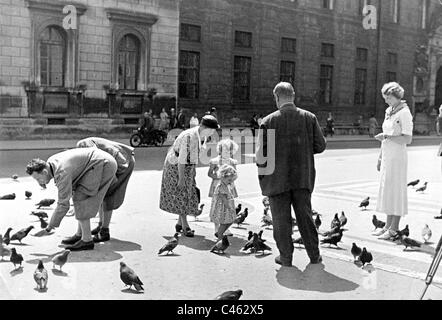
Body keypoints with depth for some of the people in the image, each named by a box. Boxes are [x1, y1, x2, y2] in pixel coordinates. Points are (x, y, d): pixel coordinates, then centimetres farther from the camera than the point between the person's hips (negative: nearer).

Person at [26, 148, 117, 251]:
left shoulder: (62, 173, -25)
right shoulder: (50, 162, 3)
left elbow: (63, 205, -22)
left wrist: (48, 229, -16)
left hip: (104, 165, -10)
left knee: (80, 199, -11)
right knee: (79, 197, 13)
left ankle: (87, 240, -8)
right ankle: (80, 235, 19)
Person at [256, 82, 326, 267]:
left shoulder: (269, 122, -9)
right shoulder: (309, 118, -1)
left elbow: (261, 154, -10)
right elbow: (320, 145, 1)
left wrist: (262, 175, 4)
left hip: (277, 179, -3)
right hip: (303, 177, 3)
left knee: (281, 219, 8)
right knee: (305, 216, 14)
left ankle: (285, 257, 16)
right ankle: (314, 255, 20)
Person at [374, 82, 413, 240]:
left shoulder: (404, 113, -11)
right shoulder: (389, 112, 13)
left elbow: (407, 139, -18)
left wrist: (386, 136, -21)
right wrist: (380, 157, 18)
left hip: (397, 157, -8)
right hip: (387, 156, 8)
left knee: (396, 191, -3)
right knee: (386, 191, 10)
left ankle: (394, 229, 3)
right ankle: (388, 226, 17)